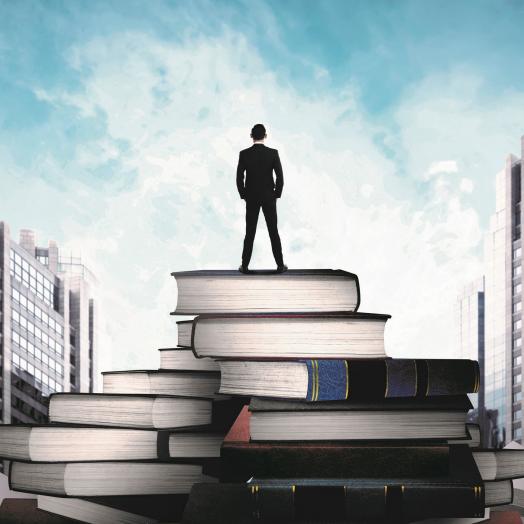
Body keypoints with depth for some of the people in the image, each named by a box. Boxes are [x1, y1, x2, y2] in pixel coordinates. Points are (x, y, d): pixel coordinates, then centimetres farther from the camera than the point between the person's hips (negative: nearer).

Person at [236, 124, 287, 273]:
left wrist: (244, 196, 7)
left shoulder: (244, 154, -8)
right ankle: (280, 265, 10)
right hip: (269, 198, 0)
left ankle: (245, 266, 8)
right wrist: (276, 195, 4)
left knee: (250, 233, 7)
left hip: (251, 198, 0)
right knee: (273, 231, 8)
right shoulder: (273, 153, -9)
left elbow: (239, 178, -7)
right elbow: (280, 177, -9)